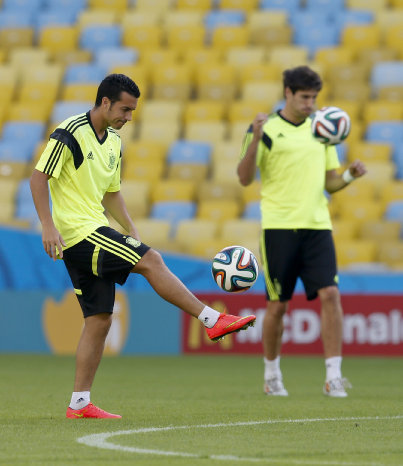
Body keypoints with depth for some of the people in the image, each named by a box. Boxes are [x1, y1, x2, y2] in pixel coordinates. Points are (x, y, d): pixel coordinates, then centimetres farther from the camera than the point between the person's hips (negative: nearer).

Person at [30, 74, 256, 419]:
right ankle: (213, 320, -14)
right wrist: (48, 226, -20)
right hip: (78, 231, -9)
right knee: (151, 261, -17)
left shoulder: (113, 141, 16)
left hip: (95, 231, 9)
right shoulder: (70, 133, -11)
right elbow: (39, 178, -13)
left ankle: (79, 404, 7)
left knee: (99, 320, 5)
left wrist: (132, 232, 16)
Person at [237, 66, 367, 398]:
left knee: (330, 294, -11)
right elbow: (245, 179, -7)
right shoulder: (267, 129, 0)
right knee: (278, 305, 3)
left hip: (317, 225, 4)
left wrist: (350, 176, -3)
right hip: (279, 225, -3)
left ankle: (334, 377, -10)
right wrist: (255, 137, -20)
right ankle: (272, 375, 22)